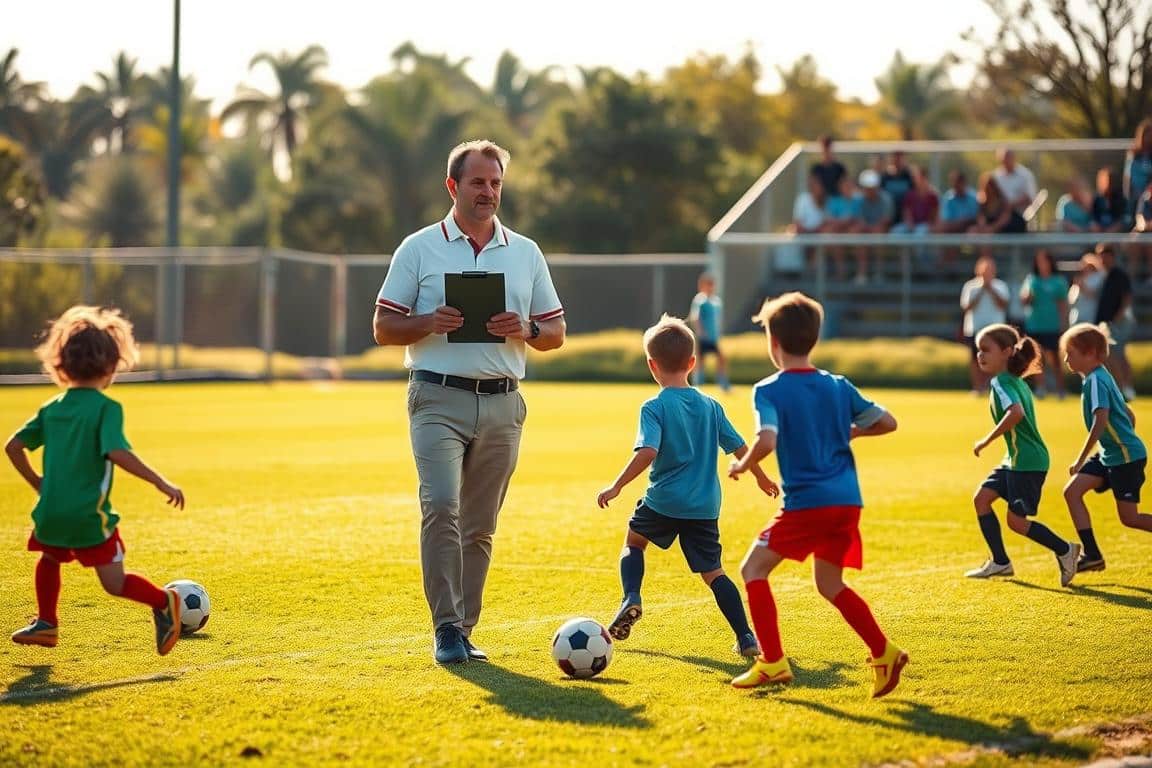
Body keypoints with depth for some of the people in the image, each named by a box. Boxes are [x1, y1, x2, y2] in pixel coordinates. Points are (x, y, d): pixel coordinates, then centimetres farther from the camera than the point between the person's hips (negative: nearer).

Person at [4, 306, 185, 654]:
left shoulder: (52, 408, 9)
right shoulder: (107, 408, -10)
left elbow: (13, 446, 11)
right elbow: (117, 452, -24)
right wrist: (161, 483, -22)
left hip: (50, 512, 5)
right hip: (90, 515, -5)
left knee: (50, 558, 33)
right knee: (115, 582, 3)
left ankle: (46, 624, 36)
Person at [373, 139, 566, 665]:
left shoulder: (525, 253, 14)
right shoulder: (419, 248, 5)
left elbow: (556, 332, 15)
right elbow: (383, 327, 5)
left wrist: (526, 330, -7)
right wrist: (429, 322, -14)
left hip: (502, 405, 3)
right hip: (439, 399, -3)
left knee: (480, 524, 6)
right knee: (441, 507, -18)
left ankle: (463, 630, 13)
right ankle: (446, 628, -16)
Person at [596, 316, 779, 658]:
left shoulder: (654, 408, -9)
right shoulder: (711, 407, 7)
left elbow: (647, 452, -22)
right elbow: (739, 447, 15)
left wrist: (617, 486, -18)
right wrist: (762, 478, 31)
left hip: (663, 501, -3)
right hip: (705, 507, 3)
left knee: (634, 541, 24)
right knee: (712, 572, 8)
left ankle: (631, 598, 1)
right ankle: (746, 637, -2)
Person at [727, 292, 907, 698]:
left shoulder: (769, 390, -6)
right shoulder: (839, 387, 11)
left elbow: (767, 441, -21)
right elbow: (886, 422, 11)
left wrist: (742, 465, -3)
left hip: (807, 502, -6)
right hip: (847, 500, 7)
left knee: (754, 569, 4)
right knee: (829, 583, 20)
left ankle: (773, 662, -3)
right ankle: (884, 653, 12)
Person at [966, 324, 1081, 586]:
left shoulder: (1001, 382, -15)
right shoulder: (1016, 381, 14)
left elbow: (1016, 413, -32)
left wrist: (987, 441, -25)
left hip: (1027, 462, -10)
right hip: (1016, 459, 10)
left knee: (1017, 520, -6)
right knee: (981, 497, 7)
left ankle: (1064, 550, 7)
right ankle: (1000, 562, 12)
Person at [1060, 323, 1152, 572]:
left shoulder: (1096, 381, -17)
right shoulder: (1100, 377, 12)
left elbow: (1100, 423, -26)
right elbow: (1129, 415, 20)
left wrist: (1080, 461, -22)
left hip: (1126, 457, -10)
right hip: (1110, 455, 10)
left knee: (1129, 517, -4)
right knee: (1072, 491, 0)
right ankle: (1092, 554, 0)